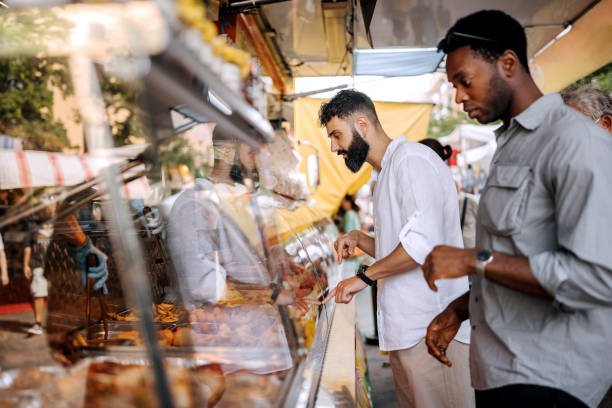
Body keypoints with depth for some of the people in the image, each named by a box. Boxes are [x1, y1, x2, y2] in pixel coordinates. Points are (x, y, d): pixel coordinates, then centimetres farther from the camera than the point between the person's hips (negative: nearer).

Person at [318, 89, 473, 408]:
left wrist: (365, 276, -13)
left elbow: (423, 243, -23)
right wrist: (359, 239, 9)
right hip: (405, 332, 9)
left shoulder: (411, 159, -10)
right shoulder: (385, 174, 20)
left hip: (433, 331, -9)